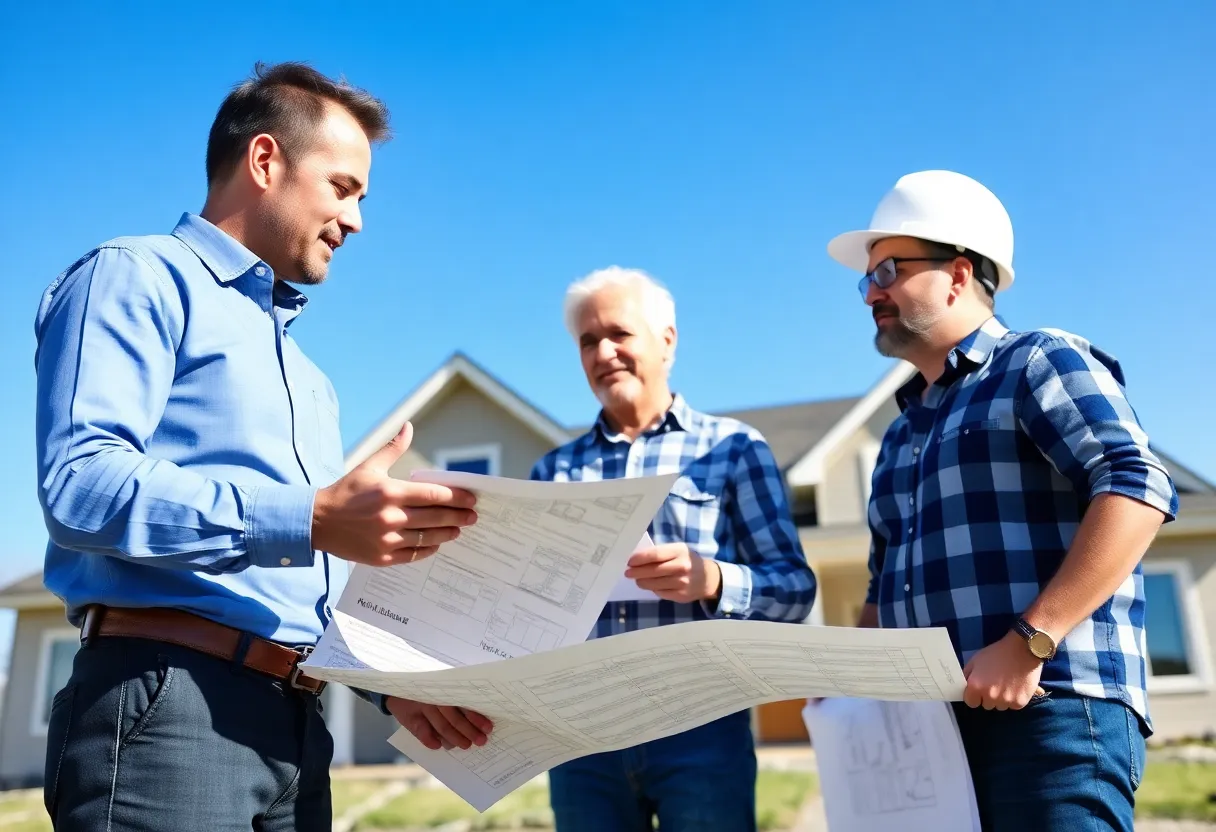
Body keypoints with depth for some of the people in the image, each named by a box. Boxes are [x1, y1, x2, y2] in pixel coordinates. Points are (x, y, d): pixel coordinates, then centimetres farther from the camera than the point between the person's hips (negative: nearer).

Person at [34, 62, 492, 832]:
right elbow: (81, 484, -18)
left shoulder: (302, 369, 23)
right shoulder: (137, 278, -1)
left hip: (297, 722, 8)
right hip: (165, 701, -8)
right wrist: (309, 521, -25)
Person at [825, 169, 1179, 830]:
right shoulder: (901, 435, 22)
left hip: (1049, 709, -7)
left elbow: (1137, 488, -16)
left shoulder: (1039, 364, 0)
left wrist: (1028, 642, -23)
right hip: (930, 724, 8)